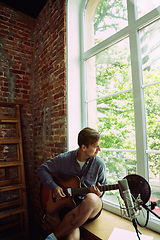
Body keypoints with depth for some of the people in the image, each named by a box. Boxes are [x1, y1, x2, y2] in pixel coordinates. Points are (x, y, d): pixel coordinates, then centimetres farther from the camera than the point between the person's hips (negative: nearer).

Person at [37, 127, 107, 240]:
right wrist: (54, 187, -9)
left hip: (91, 209, 2)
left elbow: (104, 187, 9)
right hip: (68, 203, -2)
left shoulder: (99, 164, -4)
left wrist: (99, 193, -14)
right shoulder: (64, 159, -7)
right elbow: (42, 169, 3)